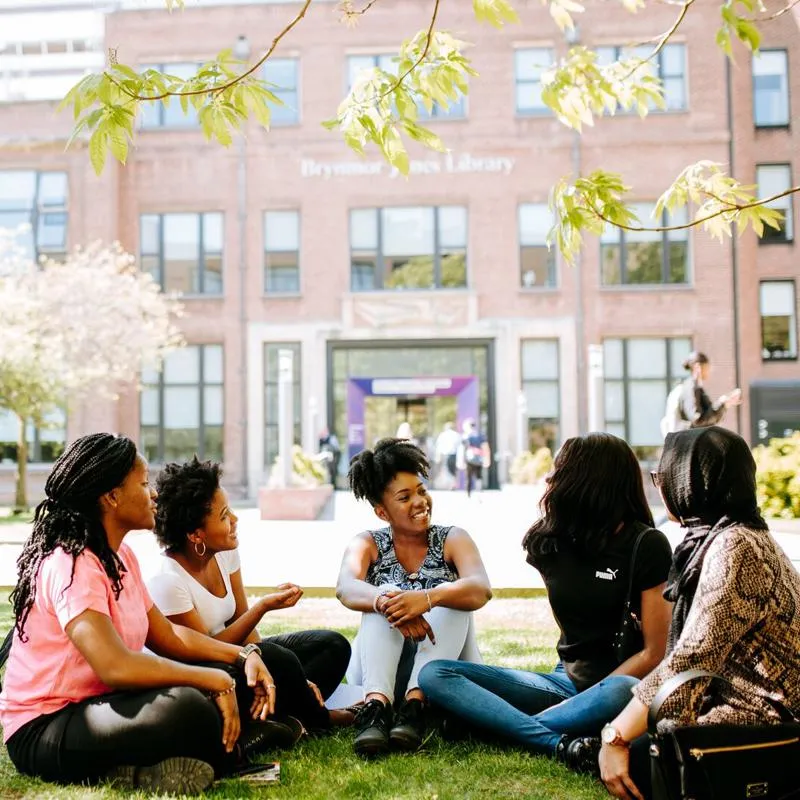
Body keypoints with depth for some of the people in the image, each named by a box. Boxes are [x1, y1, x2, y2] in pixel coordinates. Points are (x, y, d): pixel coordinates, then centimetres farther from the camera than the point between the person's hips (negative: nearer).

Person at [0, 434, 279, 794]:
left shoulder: (120, 556, 8)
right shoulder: (71, 565, -21)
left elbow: (166, 636, 12)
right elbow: (116, 667, -32)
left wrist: (242, 655, -2)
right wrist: (215, 681, -25)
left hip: (97, 705, 10)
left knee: (228, 676, -4)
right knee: (182, 706, -35)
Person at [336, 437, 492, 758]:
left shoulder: (452, 539, -1)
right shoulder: (368, 544, 0)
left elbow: (481, 590, -22)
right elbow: (346, 588, -23)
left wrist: (428, 598, -43)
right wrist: (385, 601, -45)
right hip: (381, 668, 0)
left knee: (450, 597, -25)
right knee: (385, 596, -25)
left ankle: (416, 704, -40)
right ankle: (376, 706, -44)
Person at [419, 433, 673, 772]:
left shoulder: (647, 545, -8)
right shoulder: (549, 542, 7)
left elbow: (654, 651, -11)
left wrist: (595, 698, -14)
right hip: (567, 678, 5)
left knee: (624, 693, -43)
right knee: (434, 675, -15)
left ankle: (503, 724, -23)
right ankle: (562, 745, -33)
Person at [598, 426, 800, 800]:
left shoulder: (734, 549, -19)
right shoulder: (729, 538, 13)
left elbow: (691, 661, -25)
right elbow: (692, 652, 11)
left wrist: (614, 737, -22)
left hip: (767, 724, -10)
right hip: (747, 708, 10)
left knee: (632, 761, -15)